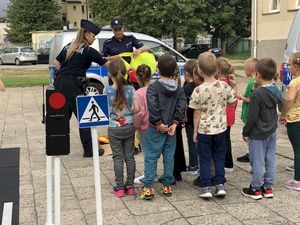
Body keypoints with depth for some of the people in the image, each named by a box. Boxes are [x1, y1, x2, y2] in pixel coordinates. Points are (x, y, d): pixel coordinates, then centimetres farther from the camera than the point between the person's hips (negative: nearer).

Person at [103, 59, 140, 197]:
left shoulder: (107, 90, -11)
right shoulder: (130, 89, -7)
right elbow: (136, 109, -7)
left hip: (114, 129, -1)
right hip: (129, 127, 2)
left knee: (118, 158, 6)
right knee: (129, 156, 10)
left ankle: (119, 188, 10)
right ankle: (130, 186, 16)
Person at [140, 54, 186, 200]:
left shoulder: (153, 87, -12)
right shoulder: (178, 88, 3)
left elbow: (152, 107, -22)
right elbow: (182, 106, -5)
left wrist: (158, 123, -14)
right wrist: (174, 123, -5)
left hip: (156, 128, -4)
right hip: (171, 128, 4)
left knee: (151, 157, 0)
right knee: (169, 156, 12)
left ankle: (148, 187, -1)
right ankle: (167, 185, 18)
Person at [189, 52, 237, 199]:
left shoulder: (198, 90, -14)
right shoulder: (224, 86, -7)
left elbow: (197, 113, -8)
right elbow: (232, 103, 8)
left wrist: (195, 131, 2)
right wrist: (233, 87, 18)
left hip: (204, 130, -2)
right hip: (220, 129, 3)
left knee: (205, 159, 8)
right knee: (219, 158, 15)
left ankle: (206, 188, 7)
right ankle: (220, 185, 15)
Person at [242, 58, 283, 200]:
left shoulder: (257, 94, -21)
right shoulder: (276, 91, 0)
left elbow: (252, 117, -19)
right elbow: (281, 106, 15)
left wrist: (245, 132, -8)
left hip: (258, 134, -7)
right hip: (272, 131, 7)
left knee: (257, 162, 3)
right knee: (270, 160, 13)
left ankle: (256, 189, 13)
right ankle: (268, 188, 23)